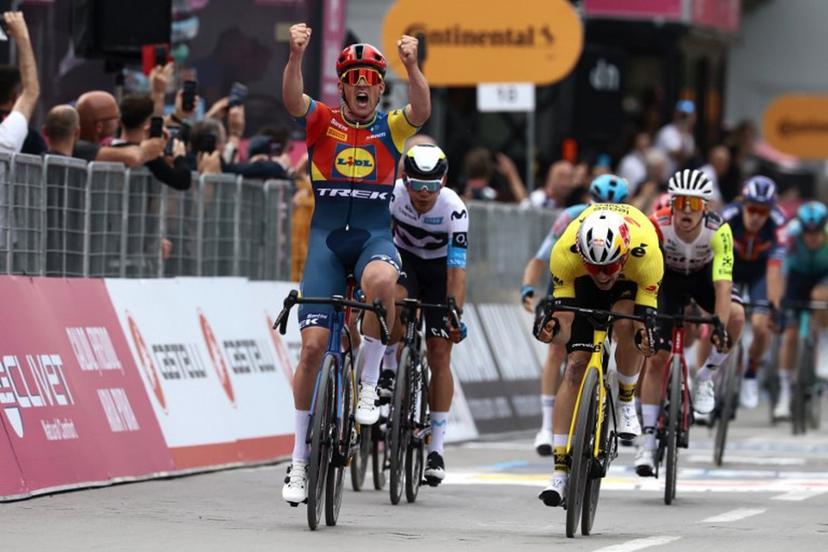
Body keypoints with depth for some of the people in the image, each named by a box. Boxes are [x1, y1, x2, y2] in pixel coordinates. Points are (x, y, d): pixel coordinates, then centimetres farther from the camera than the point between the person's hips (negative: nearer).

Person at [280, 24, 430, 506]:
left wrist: (412, 64, -35)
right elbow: (292, 100, -17)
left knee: (380, 280, -38)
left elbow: (422, 111, -17)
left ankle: (370, 383, -19)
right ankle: (300, 457, 5)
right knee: (313, 344, -6)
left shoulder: (391, 128, 4)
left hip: (375, 235, -1)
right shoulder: (323, 121, 4)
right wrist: (296, 55, -35)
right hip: (327, 235, 1)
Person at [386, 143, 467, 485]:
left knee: (440, 355, -8)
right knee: (392, 303, -35)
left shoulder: (454, 208, -30)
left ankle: (436, 448, -3)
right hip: (403, 259, 1)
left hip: (439, 270, -1)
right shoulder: (392, 194, -26)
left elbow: (457, 269, -30)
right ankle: (389, 370, -9)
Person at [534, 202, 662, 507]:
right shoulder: (565, 251, -36)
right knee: (575, 367, -13)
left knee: (626, 326, -36)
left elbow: (646, 311, -32)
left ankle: (626, 402, -7)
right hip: (584, 287, 1)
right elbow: (562, 310, -27)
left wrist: (645, 334, -54)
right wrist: (551, 326, -49)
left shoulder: (645, 251, -40)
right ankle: (560, 470, -13)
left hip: (632, 282, -1)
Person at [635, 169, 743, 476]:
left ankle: (705, 377, -6)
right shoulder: (657, 226, -32)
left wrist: (720, 327, -50)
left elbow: (723, 283, -39)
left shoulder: (718, 231, -33)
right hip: (668, 278, 0)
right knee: (656, 358, -10)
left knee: (736, 315, -30)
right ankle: (647, 441, -3)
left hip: (703, 276, 0)